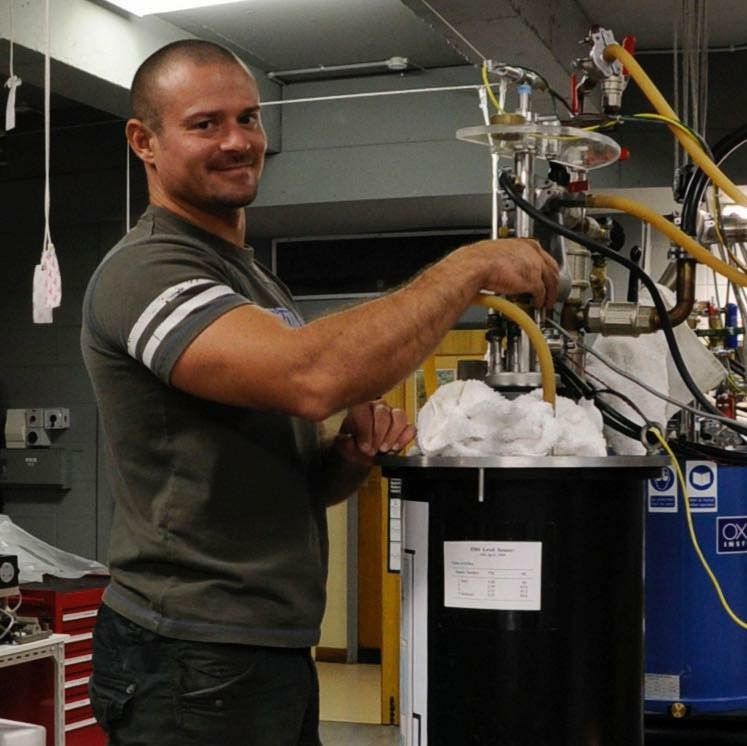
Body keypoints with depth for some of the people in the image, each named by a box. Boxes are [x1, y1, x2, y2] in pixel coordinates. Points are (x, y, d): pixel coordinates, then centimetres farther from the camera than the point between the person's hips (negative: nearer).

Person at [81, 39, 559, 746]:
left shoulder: (257, 283, 15)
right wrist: (470, 267, -21)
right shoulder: (144, 271, -15)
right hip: (193, 661, -9)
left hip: (277, 653, 9)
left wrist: (353, 454, -5)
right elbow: (311, 377, -32)